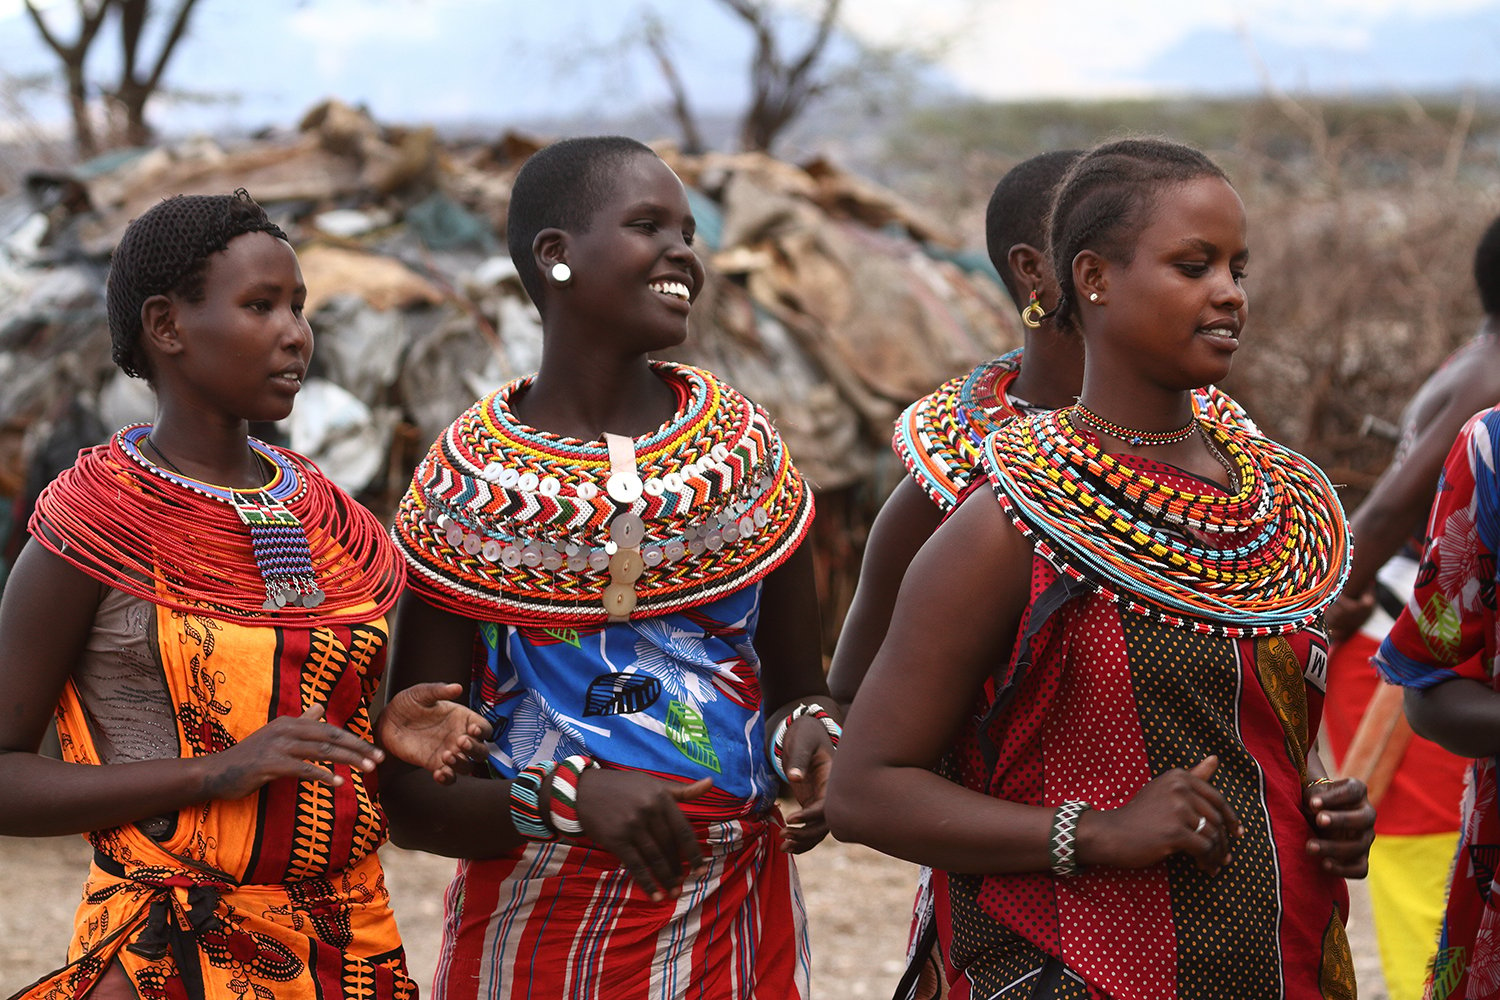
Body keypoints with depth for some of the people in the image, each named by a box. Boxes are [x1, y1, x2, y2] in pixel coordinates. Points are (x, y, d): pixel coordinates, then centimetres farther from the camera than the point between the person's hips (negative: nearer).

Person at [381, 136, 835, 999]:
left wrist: (811, 739, -13)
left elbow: (802, 688, 10)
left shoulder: (739, 444, 2)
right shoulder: (466, 485, -7)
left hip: (735, 925, 3)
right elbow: (411, 798, -7)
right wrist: (571, 797, -23)